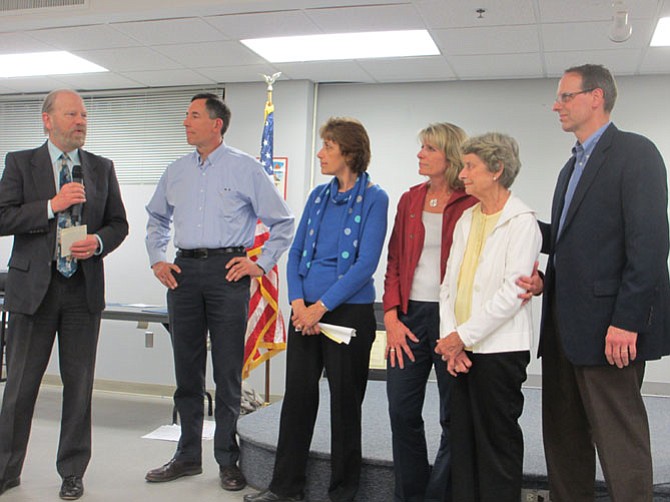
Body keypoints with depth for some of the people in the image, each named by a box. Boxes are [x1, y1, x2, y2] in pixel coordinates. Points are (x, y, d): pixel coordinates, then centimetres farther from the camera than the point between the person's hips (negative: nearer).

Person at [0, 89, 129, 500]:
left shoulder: (102, 168, 10)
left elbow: (119, 223, 11)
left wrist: (99, 242, -9)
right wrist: (51, 206, -16)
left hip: (84, 288, 2)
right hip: (33, 286, -1)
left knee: (79, 384, 7)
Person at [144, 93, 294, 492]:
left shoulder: (246, 168, 0)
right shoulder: (176, 172, 14)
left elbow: (283, 223, 2)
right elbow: (157, 219, 28)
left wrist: (261, 265, -4)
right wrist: (157, 259, 15)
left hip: (227, 271, -5)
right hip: (184, 271, 5)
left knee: (228, 370, 0)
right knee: (187, 368, 10)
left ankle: (228, 460, 12)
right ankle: (188, 455, 23)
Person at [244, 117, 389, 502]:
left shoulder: (373, 198, -7)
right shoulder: (319, 195, 11)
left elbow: (365, 264, -14)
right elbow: (296, 252, 10)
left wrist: (321, 306, -15)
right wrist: (298, 301, -5)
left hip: (348, 313, -5)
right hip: (305, 311, 6)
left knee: (344, 402, 6)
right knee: (297, 395, 10)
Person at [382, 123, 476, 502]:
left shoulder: (471, 204, -4)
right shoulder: (410, 200, 11)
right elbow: (395, 262, 10)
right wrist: (392, 316, 0)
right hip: (409, 315, 5)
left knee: (454, 417, 6)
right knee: (402, 411, 8)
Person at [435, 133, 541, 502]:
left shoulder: (521, 222, -9)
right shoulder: (466, 219, 13)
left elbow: (512, 292, -16)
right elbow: (449, 281, 10)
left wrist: (463, 335, -14)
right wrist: (449, 336, -2)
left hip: (500, 350, -7)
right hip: (460, 347, 7)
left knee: (497, 440, 5)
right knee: (462, 437, 12)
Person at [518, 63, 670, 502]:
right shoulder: (574, 165, 21)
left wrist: (627, 321, -20)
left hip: (608, 327, -9)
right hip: (564, 323, 9)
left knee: (620, 440, -2)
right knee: (563, 434, 15)